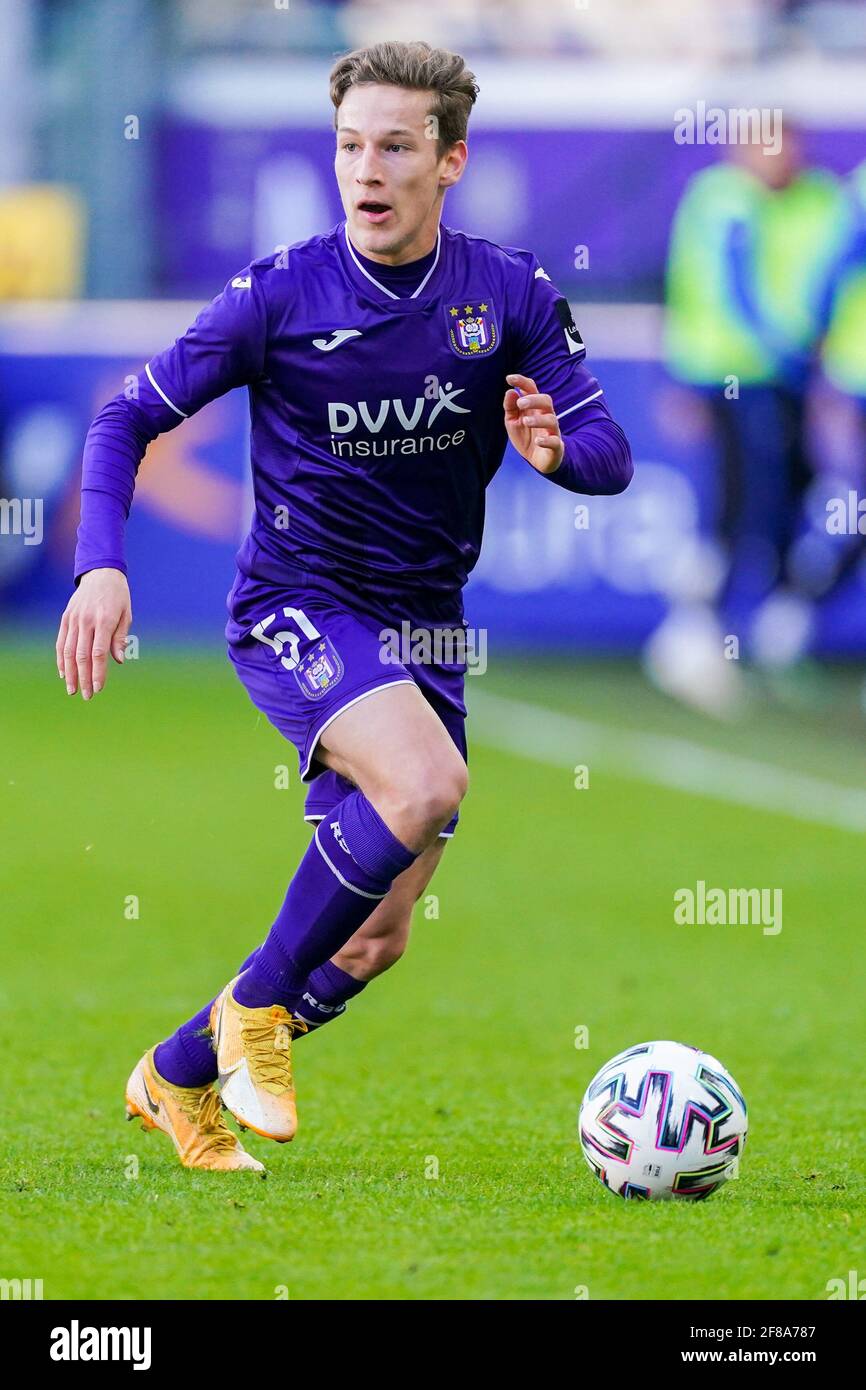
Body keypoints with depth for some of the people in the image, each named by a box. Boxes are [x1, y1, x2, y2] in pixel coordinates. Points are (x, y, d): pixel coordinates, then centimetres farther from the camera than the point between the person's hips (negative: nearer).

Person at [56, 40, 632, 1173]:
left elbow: (611, 455, -5)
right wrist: (101, 567, -20)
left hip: (424, 627, 5)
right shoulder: (280, 295, -12)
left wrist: (556, 450, -29)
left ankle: (178, 1078, 29)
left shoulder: (511, 295, -5)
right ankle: (258, 1003, -12)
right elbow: (128, 419, -5)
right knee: (425, 787, -32)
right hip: (295, 604, -5)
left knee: (376, 939, 6)